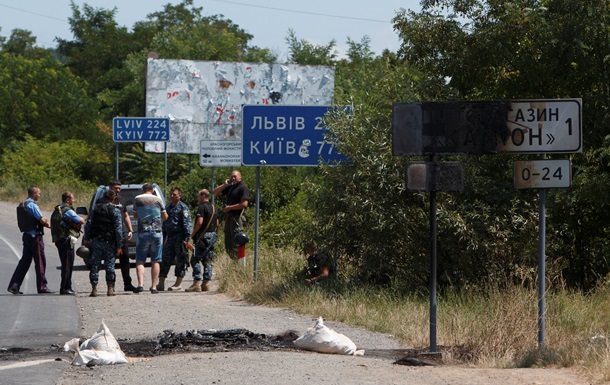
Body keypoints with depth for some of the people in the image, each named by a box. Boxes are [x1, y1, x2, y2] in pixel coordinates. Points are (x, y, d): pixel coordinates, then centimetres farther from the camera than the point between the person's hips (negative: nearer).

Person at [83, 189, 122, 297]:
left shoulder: (95, 208, 5)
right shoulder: (115, 211, -5)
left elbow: (88, 224, 4)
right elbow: (118, 229, -7)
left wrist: (86, 239, 10)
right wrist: (119, 246, -4)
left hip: (96, 241, 2)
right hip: (109, 242, -2)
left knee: (95, 265, 6)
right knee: (110, 266, 4)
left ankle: (94, 289, 2)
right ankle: (110, 289, 2)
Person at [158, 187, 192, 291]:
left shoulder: (183, 207, -4)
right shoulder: (167, 207, 18)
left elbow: (187, 224, -11)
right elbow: (164, 223, 23)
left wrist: (186, 238, -18)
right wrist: (163, 238, 18)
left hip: (179, 236, -7)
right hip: (169, 236, 7)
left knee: (180, 260, -2)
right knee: (165, 260, 3)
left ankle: (178, 283, 3)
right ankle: (161, 283, 5)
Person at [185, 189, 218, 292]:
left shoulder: (202, 207, -12)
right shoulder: (213, 208, 16)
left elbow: (200, 222, -20)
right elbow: (217, 223, 21)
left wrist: (193, 233, -10)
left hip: (203, 236, -9)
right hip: (212, 235, 9)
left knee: (195, 260, -7)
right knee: (207, 261, 10)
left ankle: (197, 283, -13)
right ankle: (206, 283, 9)